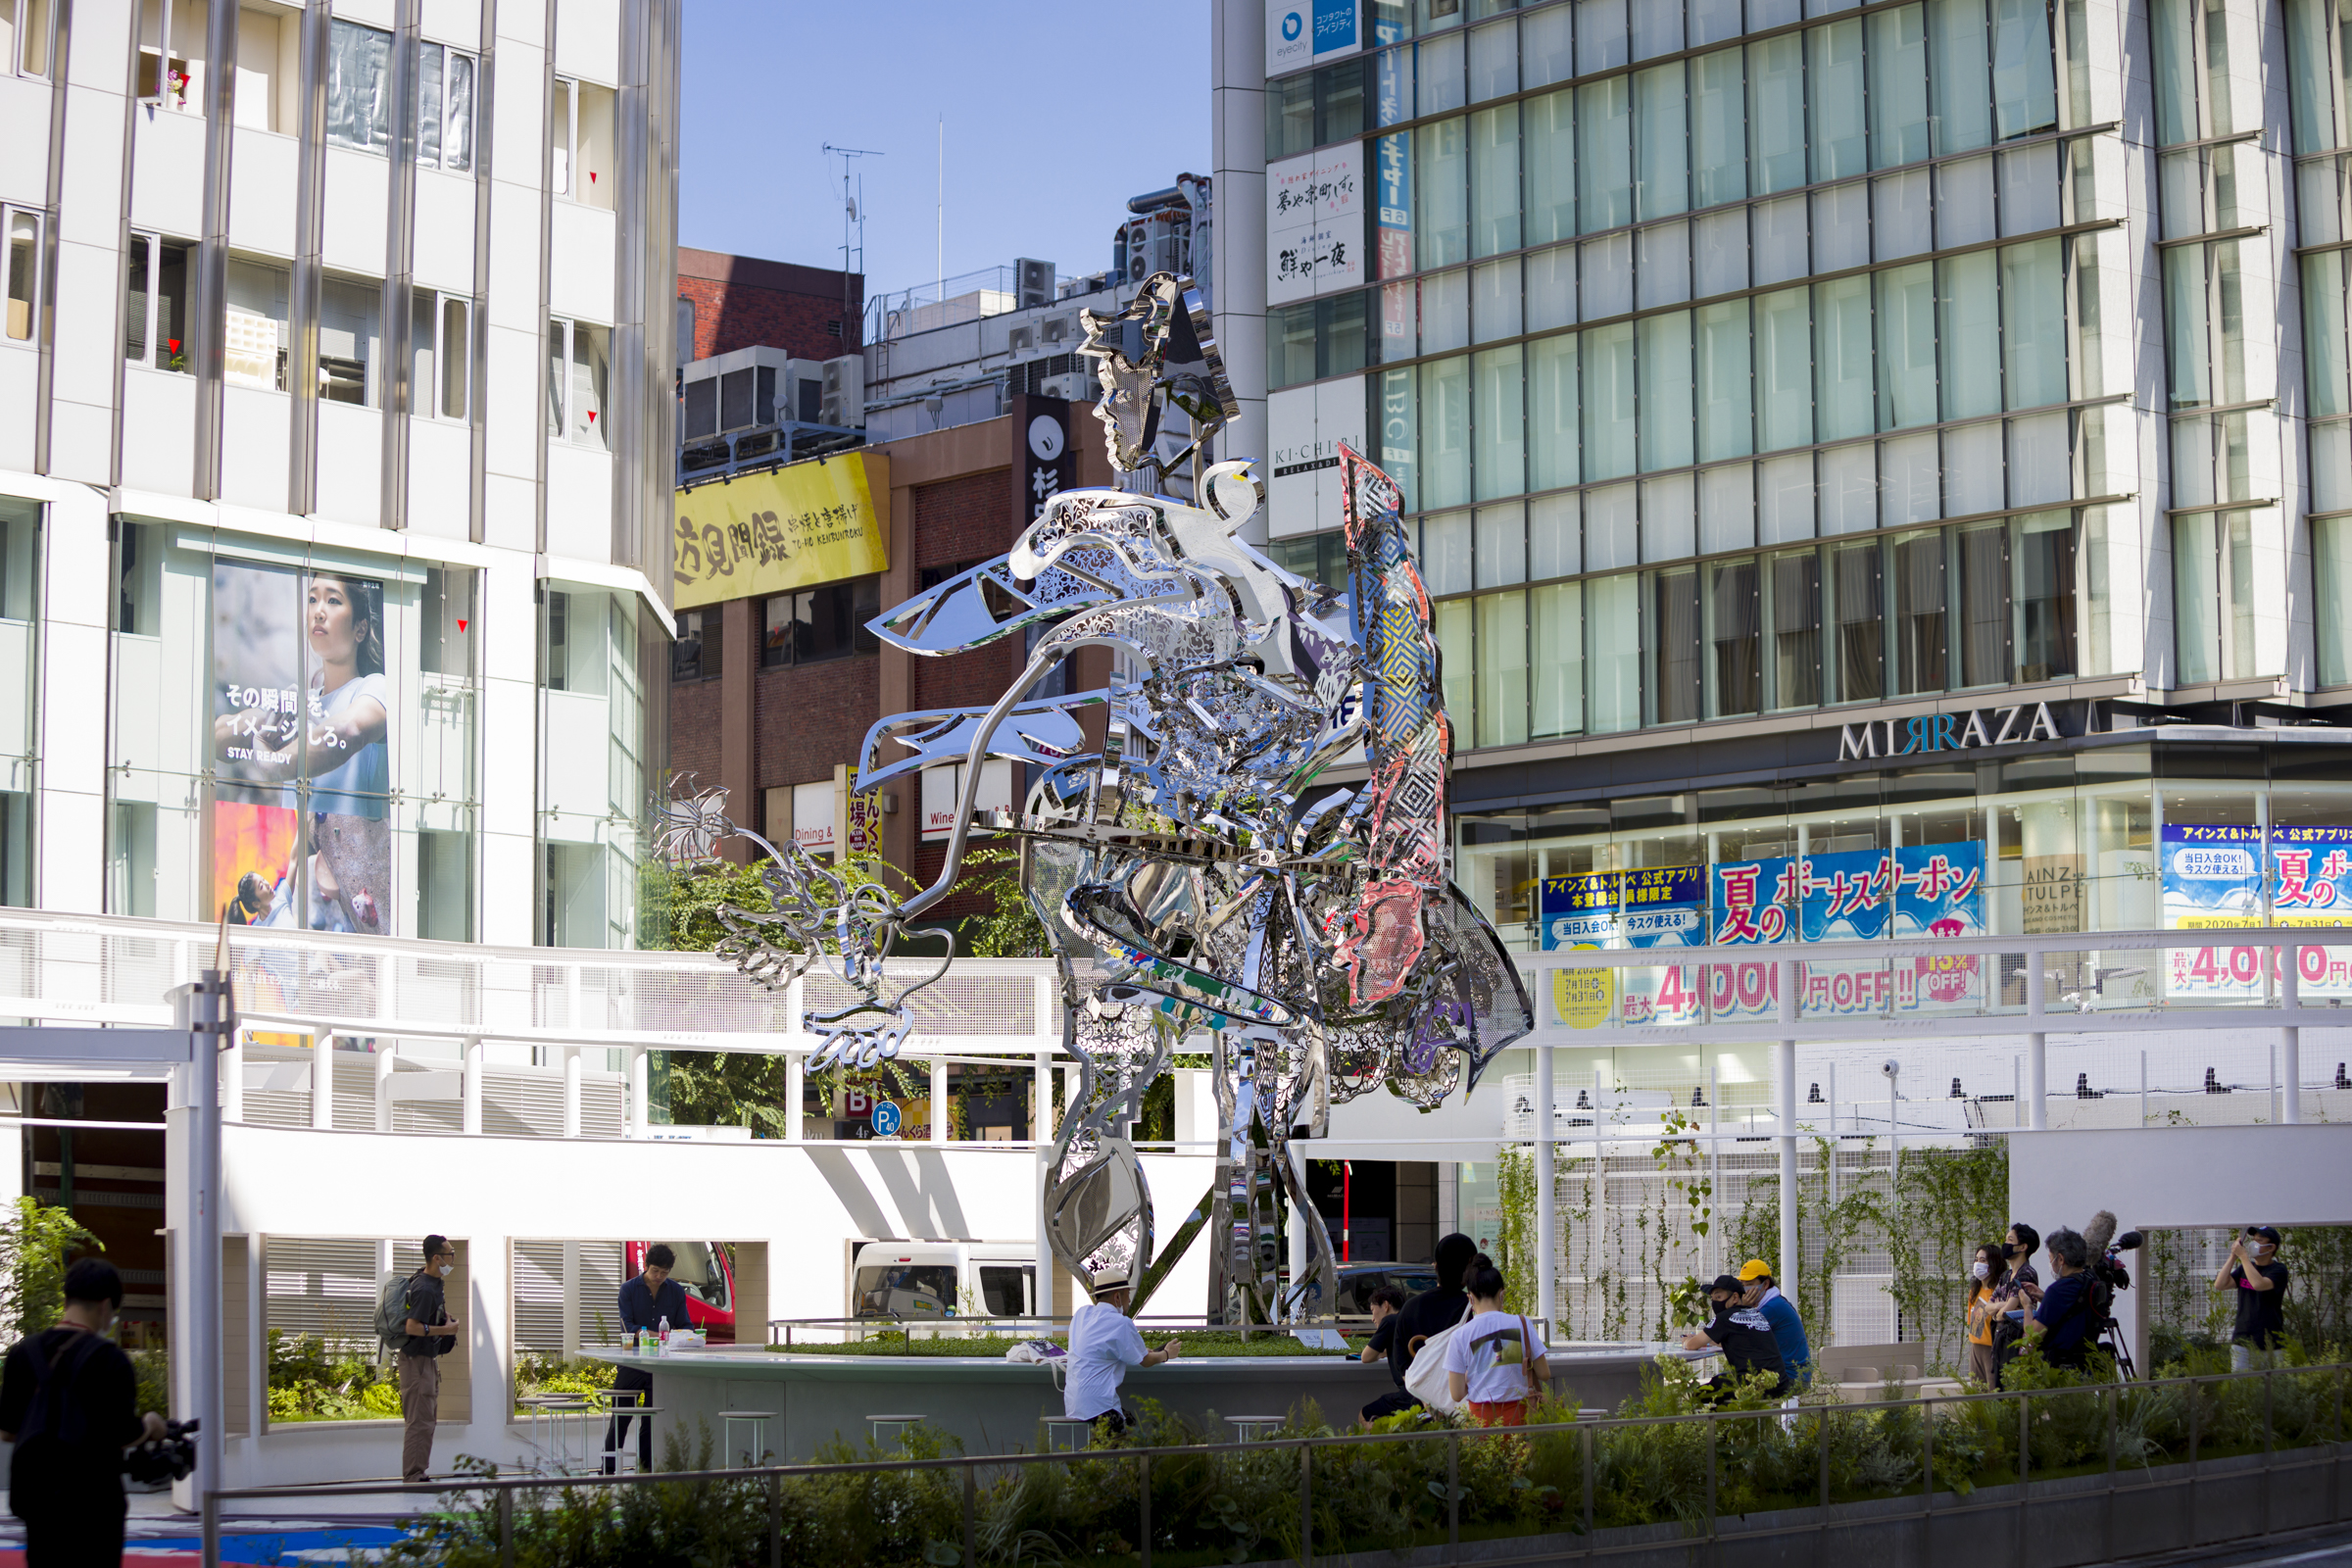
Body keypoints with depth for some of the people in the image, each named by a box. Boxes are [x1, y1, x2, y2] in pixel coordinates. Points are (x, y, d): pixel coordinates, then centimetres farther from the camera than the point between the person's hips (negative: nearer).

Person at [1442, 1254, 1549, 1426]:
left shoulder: (1460, 1336, -4)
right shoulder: (1522, 1324, -3)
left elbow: (1457, 1394, -4)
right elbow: (1544, 1374, 4)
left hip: (1482, 1418, -1)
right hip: (1517, 1414, 1)